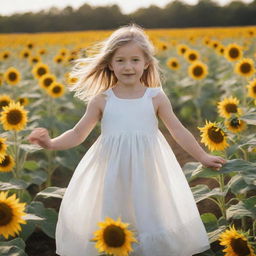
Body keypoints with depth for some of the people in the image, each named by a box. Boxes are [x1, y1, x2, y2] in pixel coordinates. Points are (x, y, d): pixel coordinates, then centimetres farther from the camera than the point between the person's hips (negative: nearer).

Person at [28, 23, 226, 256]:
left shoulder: (156, 97, 1)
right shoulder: (102, 100, 1)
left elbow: (178, 130, 6)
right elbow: (78, 134, 4)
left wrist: (202, 156, 4)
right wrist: (52, 143, -12)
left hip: (147, 171, 0)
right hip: (112, 173, 0)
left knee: (151, 221, 3)